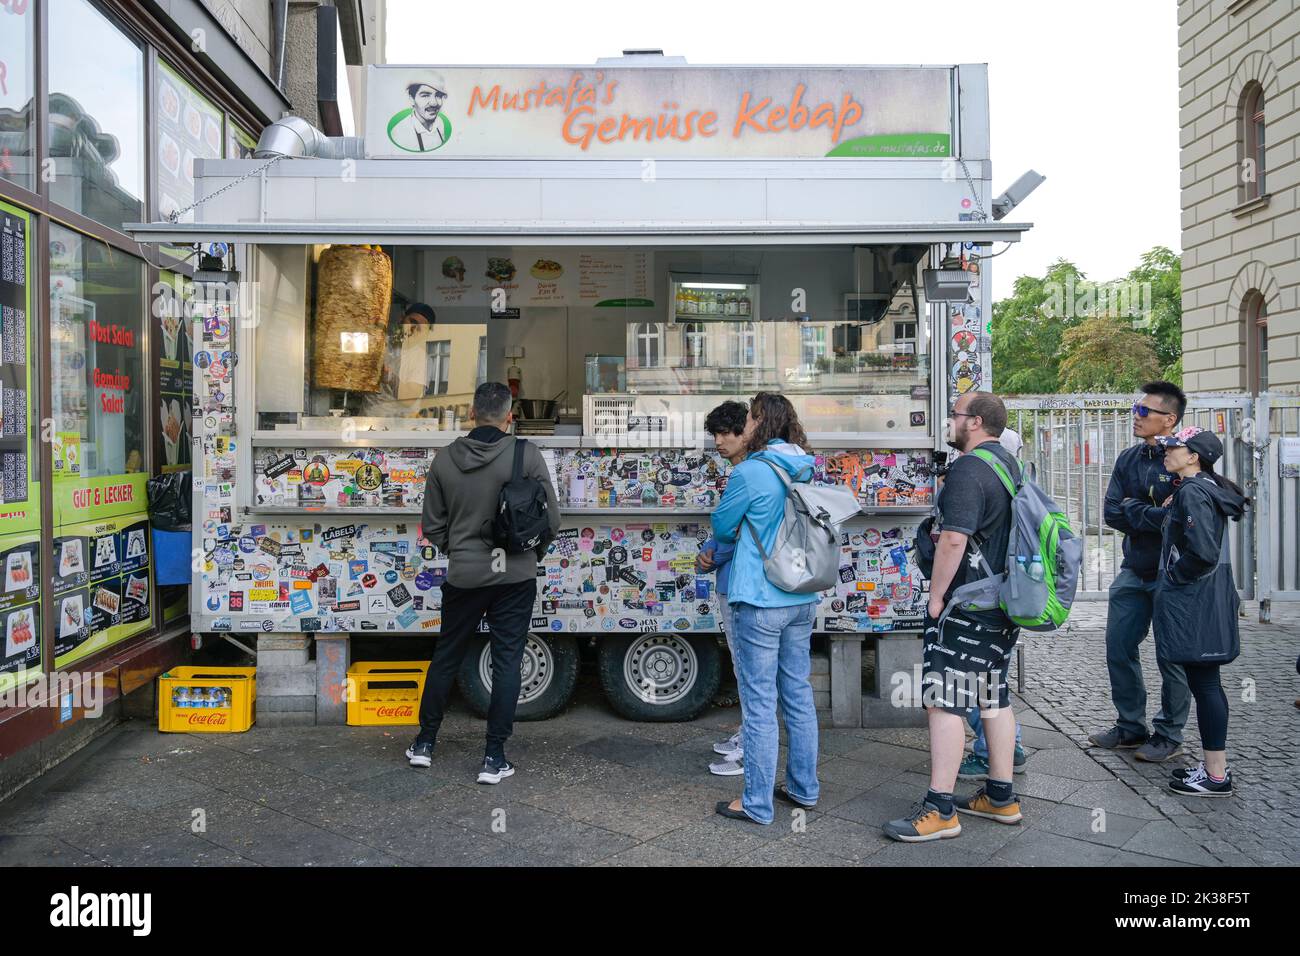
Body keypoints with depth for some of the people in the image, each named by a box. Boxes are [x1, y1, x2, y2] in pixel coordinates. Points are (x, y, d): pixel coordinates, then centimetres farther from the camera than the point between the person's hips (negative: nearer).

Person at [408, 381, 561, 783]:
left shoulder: (445, 459, -2)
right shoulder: (526, 455, -10)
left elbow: (432, 527, 3)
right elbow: (551, 519, -7)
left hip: (463, 576, 2)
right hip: (515, 577, -2)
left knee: (445, 657, 17)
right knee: (506, 663, 6)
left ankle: (425, 742, 30)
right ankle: (495, 756, 10)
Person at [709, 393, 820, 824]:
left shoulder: (749, 473, -15)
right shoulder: (806, 470, 6)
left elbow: (722, 528, -2)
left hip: (760, 601, -7)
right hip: (803, 599, 7)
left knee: (759, 703, 0)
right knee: (798, 695, 16)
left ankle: (758, 803, 9)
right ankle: (804, 787, 28)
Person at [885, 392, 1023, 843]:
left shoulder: (968, 468, -18)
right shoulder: (1010, 465, 15)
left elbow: (954, 539, -25)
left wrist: (936, 595, -17)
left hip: (965, 604, -10)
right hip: (1003, 604, 10)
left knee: (943, 703, -6)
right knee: (995, 699, 16)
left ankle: (939, 810, -1)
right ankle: (1001, 797, 26)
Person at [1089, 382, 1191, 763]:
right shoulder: (1129, 459, 7)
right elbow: (1112, 512, -2)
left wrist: (1135, 510, -14)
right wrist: (1157, 515, -14)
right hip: (1134, 571, 6)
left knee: (1172, 658, 6)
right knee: (1119, 649, 11)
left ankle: (1169, 735, 21)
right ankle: (1131, 727, 26)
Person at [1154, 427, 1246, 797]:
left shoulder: (1192, 493, -17)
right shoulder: (1208, 489, 14)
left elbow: (1203, 552, -26)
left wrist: (1173, 577, -12)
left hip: (1194, 604, -10)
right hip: (1211, 599, 10)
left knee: (1203, 683, -3)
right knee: (1205, 683, 15)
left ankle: (1216, 776, 4)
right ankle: (1214, 765, 24)